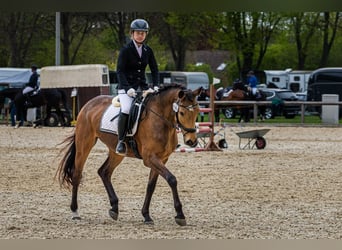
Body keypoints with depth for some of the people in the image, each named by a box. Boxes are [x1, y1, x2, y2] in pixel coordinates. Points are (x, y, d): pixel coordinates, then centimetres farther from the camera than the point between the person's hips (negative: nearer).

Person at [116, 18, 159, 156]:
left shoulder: (148, 51, 9)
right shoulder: (126, 50, -5)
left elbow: (154, 70, 13)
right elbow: (120, 71, -10)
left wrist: (155, 86, -3)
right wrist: (128, 88, -22)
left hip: (142, 86, 5)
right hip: (126, 87, -5)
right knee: (126, 109, -29)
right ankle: (121, 141, -18)